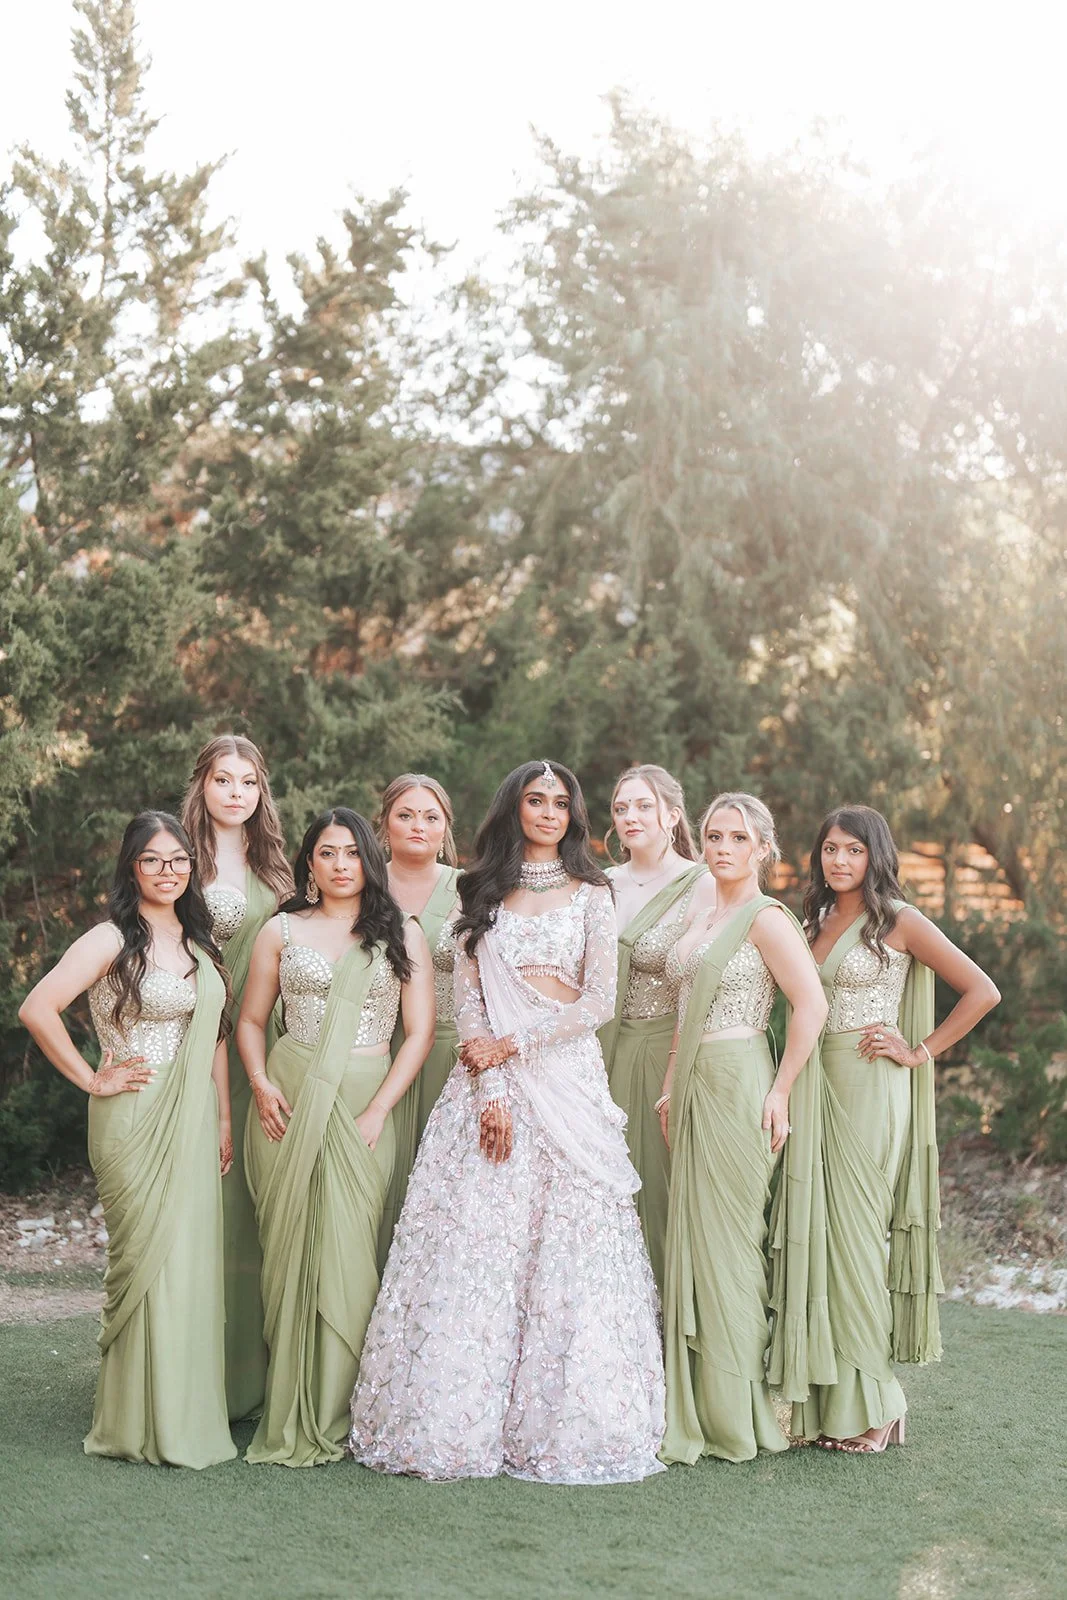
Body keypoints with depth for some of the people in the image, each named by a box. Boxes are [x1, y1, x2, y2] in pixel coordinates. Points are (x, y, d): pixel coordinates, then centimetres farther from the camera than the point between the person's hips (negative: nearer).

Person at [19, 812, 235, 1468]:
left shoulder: (199, 941, 13)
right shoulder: (113, 939, -9)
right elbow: (38, 1008, -19)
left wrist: (223, 1119, 10)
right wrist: (92, 1080, -12)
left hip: (194, 1121, 6)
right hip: (137, 1121, -6)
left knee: (192, 1259, 8)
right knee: (146, 1260, -2)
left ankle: (187, 1411, 19)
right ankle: (143, 1424, 8)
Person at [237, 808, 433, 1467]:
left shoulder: (402, 934, 8)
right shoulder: (282, 931, 11)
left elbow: (420, 1031, 4)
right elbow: (251, 1021, 15)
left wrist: (378, 1111, -6)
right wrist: (261, 1084, -3)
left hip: (364, 1103, -1)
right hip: (290, 1103, 1)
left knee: (348, 1254, -7)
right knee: (289, 1251, -2)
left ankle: (334, 1418, 1)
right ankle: (289, 1419, 5)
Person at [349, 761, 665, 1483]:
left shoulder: (591, 894, 8)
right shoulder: (482, 895, 12)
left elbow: (599, 1001, -1)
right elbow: (467, 998, 4)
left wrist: (514, 1045, -7)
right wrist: (490, 1090, -8)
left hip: (569, 1080, -1)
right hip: (489, 1083, 1)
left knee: (566, 1248, -5)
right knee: (473, 1249, -4)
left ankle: (559, 1421, 2)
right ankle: (463, 1423, 0)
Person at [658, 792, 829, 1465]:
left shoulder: (767, 919, -10)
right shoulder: (704, 921, 17)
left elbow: (812, 1006, -18)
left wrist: (781, 1091, -17)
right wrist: (672, 1088, 16)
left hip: (741, 1088, -8)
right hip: (697, 1089, 8)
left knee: (729, 1240, -3)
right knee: (696, 1237, 9)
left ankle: (735, 1416, 6)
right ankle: (701, 1407, 16)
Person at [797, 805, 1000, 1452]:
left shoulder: (899, 921, -5)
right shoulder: (819, 920, 13)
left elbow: (982, 991, -8)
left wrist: (920, 1052, -7)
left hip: (870, 1090, -6)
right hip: (817, 1085, 6)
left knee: (857, 1231, -4)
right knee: (819, 1232, 5)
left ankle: (865, 1404, 5)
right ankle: (823, 1396, 12)